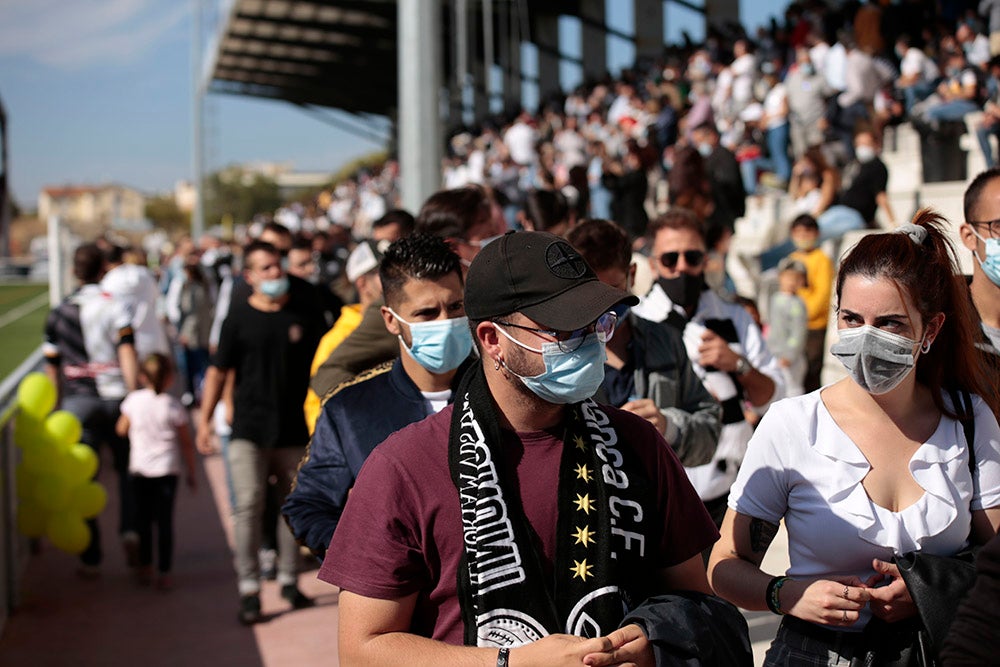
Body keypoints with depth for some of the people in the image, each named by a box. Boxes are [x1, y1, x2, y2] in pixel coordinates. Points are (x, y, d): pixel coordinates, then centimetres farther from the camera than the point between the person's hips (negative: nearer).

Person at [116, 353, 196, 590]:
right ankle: (164, 573, -1)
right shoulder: (174, 406, -8)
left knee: (143, 519, 14)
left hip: (139, 470, 2)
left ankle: (145, 568, 22)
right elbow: (186, 443, -2)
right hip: (166, 470, -2)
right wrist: (191, 472, 7)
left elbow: (121, 429, 8)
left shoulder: (133, 400, -4)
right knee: (165, 521, 1)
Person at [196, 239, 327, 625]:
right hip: (249, 429, -2)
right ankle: (249, 588, -2)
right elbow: (219, 370, 4)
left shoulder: (306, 314, 4)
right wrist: (205, 419, 1)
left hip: (294, 429, 2)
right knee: (249, 504, -9)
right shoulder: (239, 318, 0)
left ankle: (288, 579, 24)